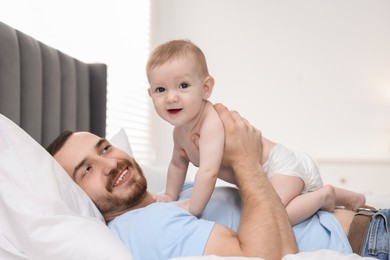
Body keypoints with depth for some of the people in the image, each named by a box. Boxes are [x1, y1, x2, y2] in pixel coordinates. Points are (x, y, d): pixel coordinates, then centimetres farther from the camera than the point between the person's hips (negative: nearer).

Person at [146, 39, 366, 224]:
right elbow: (178, 163, 19)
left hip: (282, 166, -10)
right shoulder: (180, 131, 0)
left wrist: (193, 208, -25)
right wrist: (171, 196, 16)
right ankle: (349, 197, 41)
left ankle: (324, 195, -7)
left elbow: (208, 172, -36)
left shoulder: (211, 123, -30)